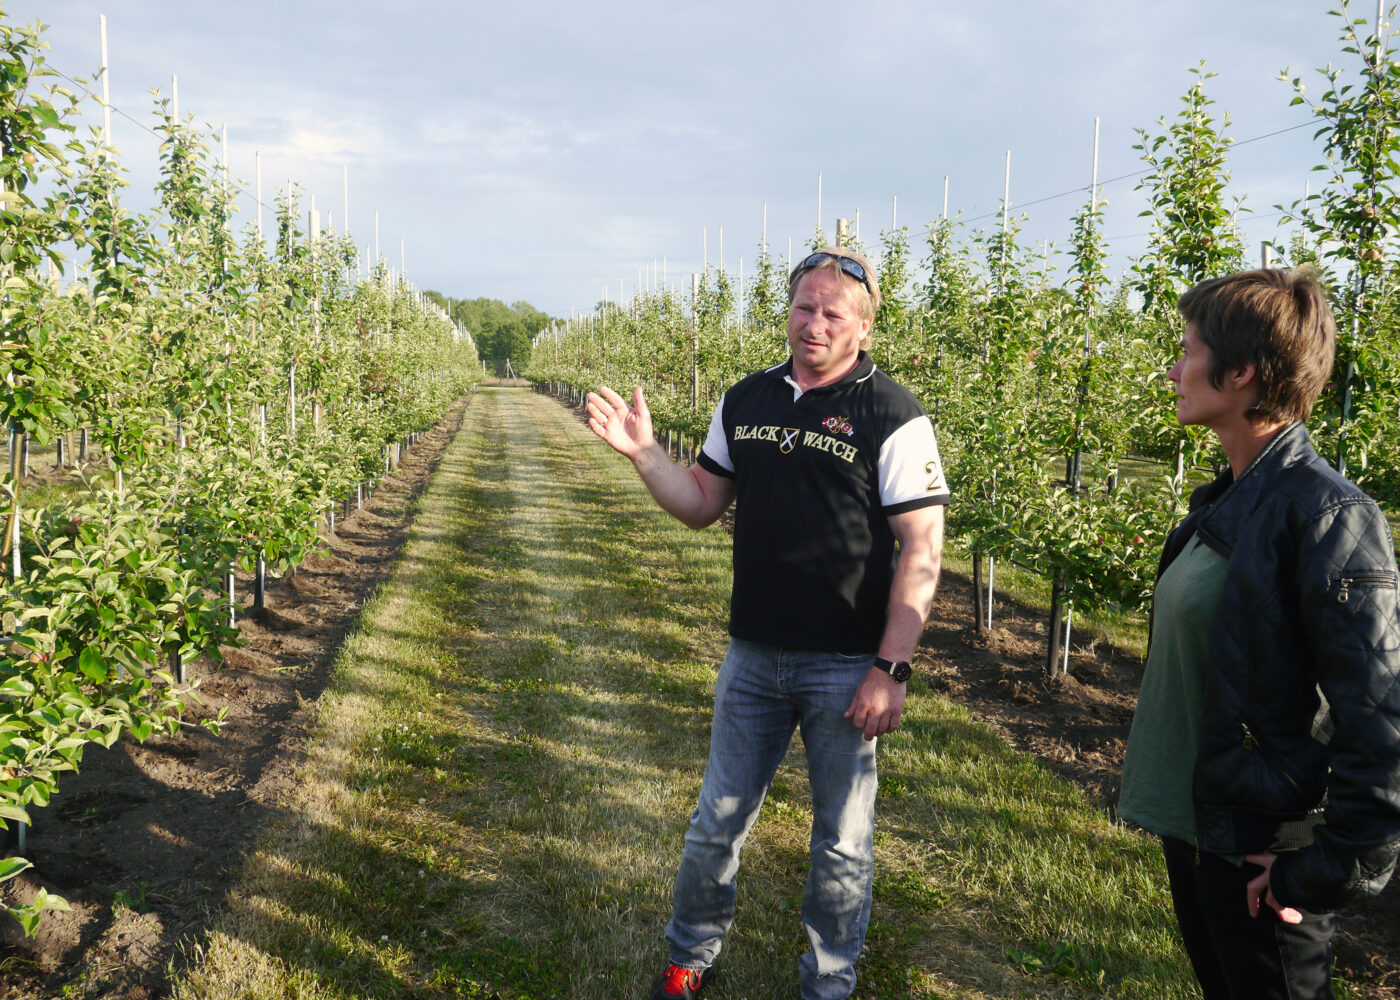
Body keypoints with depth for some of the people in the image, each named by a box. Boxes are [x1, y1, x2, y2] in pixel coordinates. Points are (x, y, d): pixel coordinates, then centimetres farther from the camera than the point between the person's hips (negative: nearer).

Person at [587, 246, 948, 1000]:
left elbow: (921, 551, -13)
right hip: (752, 657, 4)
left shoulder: (893, 416, -10)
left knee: (842, 842, 11)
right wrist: (643, 453, -3)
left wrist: (891, 670, -17)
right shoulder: (746, 401, 6)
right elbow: (702, 505, 13)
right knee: (717, 823, 17)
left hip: (845, 667, -4)